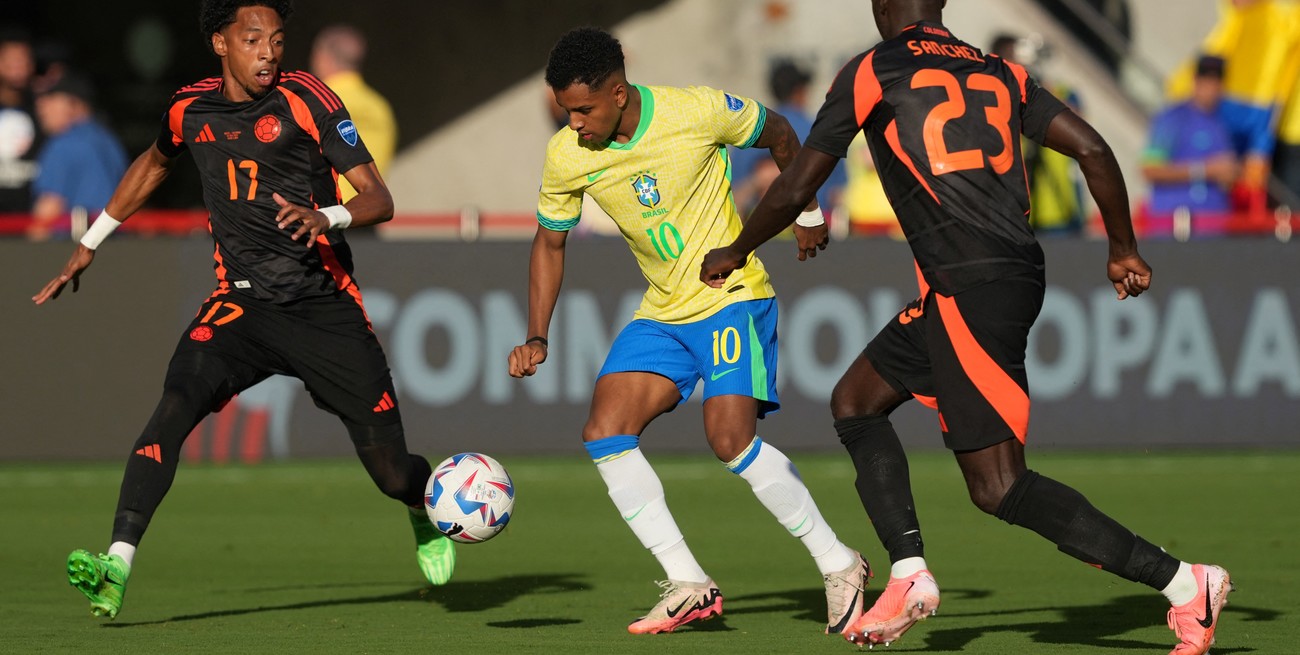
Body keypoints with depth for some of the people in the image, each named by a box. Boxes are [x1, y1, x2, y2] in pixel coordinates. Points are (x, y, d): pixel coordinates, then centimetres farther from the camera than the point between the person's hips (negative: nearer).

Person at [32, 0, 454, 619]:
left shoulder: (304, 99, -8)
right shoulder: (190, 110, 4)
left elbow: (379, 199, -10)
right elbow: (153, 163, 28)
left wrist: (327, 218, -32)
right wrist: (87, 247, 30)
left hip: (326, 309, -2)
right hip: (241, 303, 2)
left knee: (392, 473, -1)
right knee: (177, 402, -28)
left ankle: (428, 520, 37)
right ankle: (117, 564, -35)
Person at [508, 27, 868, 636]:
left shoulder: (700, 111, -19)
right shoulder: (565, 157, -8)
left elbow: (777, 134, 2)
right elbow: (550, 243, 9)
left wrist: (809, 213, 13)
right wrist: (537, 338, 1)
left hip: (732, 296, -5)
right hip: (661, 313, 5)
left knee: (730, 437, -22)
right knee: (604, 433, -12)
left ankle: (839, 566, -6)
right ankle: (689, 585, -8)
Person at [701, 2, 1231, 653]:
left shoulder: (871, 72, 2)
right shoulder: (999, 73, 16)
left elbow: (796, 189, 5)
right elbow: (1092, 149, 11)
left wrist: (733, 252, 22)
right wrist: (1123, 250, 23)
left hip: (969, 291, -8)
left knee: (998, 488, -8)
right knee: (855, 400, 21)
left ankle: (1183, 582, -15)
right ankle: (909, 574, 11)